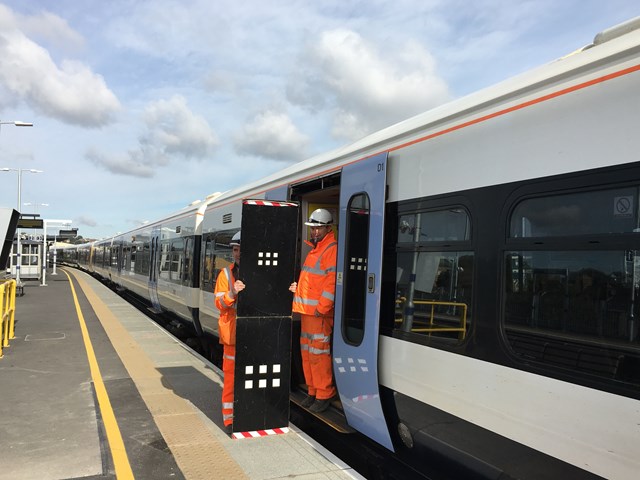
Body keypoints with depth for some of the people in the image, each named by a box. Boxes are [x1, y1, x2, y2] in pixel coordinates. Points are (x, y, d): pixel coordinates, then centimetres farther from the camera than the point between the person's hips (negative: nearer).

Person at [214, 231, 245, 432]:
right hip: (233, 334, -1)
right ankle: (229, 417, 16)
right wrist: (232, 293, -23)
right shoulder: (226, 274, 1)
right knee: (231, 374, 4)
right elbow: (220, 304, -5)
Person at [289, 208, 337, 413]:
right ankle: (313, 392, 24)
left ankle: (324, 395, 7)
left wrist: (321, 308, -20)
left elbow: (332, 282, -18)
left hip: (319, 312, -9)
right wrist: (299, 287, 11)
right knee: (307, 352, 14)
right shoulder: (314, 249, 19)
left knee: (318, 353, -5)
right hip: (306, 310, 10)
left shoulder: (332, 249, -11)